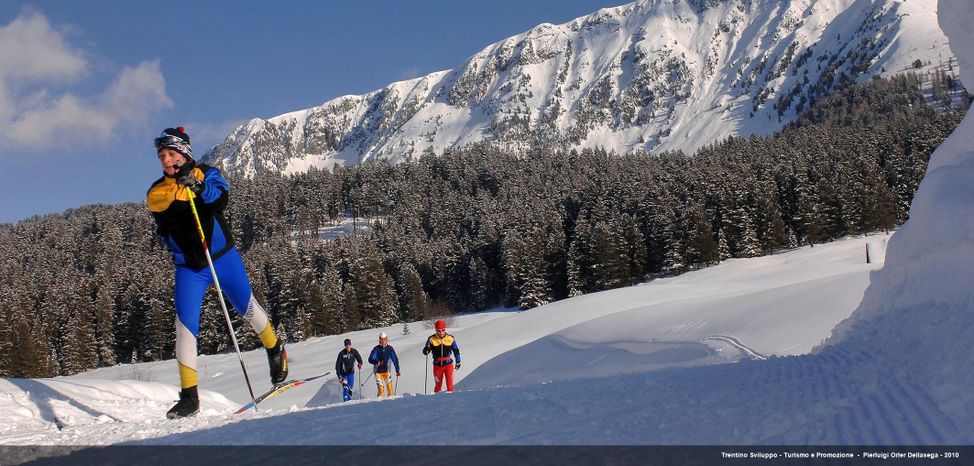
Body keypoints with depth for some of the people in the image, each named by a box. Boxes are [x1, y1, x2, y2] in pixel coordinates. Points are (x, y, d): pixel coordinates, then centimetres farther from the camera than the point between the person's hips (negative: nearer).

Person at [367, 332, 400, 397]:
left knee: (389, 384, -13)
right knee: (380, 387, -5)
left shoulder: (390, 349, -1)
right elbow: (370, 359, -7)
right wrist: (376, 362, -27)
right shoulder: (376, 349, -4)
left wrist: (397, 370, 2)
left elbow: (395, 360, 5)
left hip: (387, 371, 1)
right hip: (378, 371, -1)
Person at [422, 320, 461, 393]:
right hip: (437, 365, 0)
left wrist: (458, 362, 16)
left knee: (450, 383, -10)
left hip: (448, 364, 0)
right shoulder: (432, 339, -7)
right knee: (438, 384, 9)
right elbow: (425, 351, -6)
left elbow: (456, 350, 10)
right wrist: (426, 350, -30)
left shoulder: (450, 338, -2)